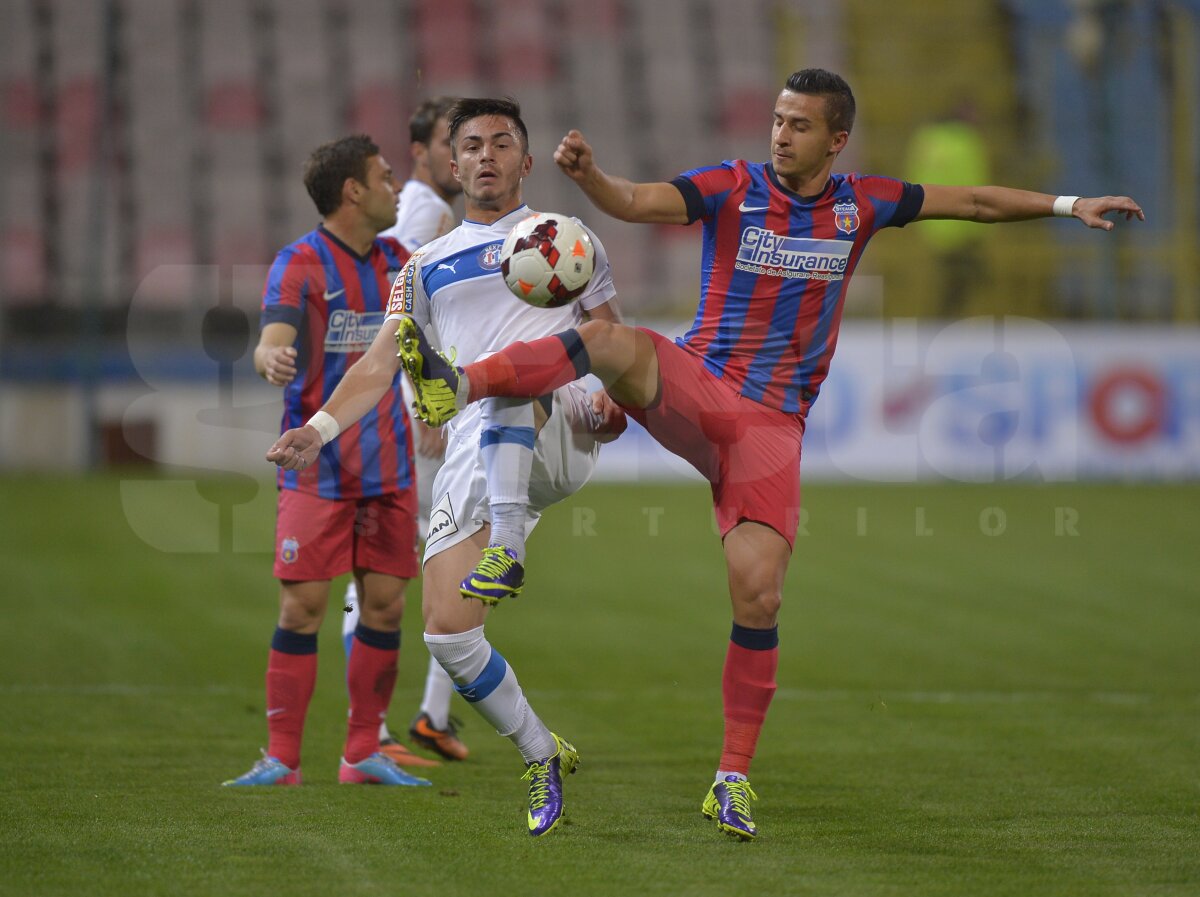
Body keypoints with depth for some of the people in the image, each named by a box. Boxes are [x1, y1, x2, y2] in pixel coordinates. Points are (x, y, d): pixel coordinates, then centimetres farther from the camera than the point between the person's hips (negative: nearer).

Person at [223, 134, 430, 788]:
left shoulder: (397, 262, 11)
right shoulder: (300, 263, -7)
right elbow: (272, 343, -21)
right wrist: (272, 358, -43)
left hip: (388, 468, 5)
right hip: (317, 466, -5)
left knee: (385, 607, 3)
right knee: (302, 608, -7)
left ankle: (364, 754, 11)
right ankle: (281, 759, -2)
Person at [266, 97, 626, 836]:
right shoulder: (428, 267, 24)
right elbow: (380, 365, 18)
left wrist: (616, 401, -7)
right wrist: (319, 429, 2)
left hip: (560, 436, -4)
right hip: (473, 453, 4)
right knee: (447, 631, -8)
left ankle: (507, 545, -48)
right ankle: (544, 760, 10)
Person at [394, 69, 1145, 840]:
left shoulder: (859, 205, 7)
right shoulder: (734, 189, -1)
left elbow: (974, 203, 18)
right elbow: (634, 202, -17)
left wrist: (1066, 205, 18)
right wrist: (587, 175, -37)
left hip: (772, 424, 1)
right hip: (694, 389, -1)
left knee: (758, 596, -10)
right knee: (615, 342, -36)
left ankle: (734, 779, 1)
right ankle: (458, 387, -50)